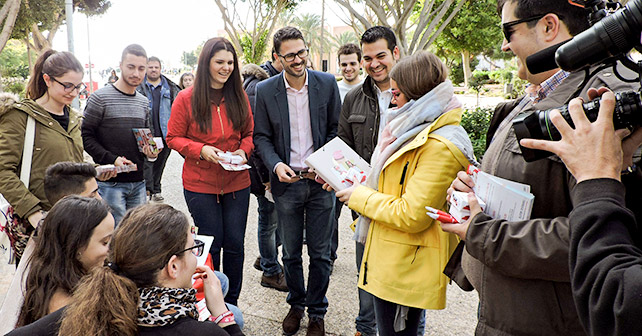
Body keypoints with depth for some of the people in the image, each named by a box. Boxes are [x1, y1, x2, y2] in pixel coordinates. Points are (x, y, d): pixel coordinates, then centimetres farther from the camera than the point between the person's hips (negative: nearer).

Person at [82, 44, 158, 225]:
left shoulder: (143, 102, 12)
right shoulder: (100, 98, -6)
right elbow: (86, 136, -7)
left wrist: (150, 150, 0)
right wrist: (111, 159, -17)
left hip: (138, 182, 6)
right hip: (110, 183, -6)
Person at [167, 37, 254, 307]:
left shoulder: (239, 97, 3)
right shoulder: (186, 99, -6)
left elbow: (249, 133, 11)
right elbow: (174, 138, -2)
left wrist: (243, 150, -9)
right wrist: (201, 150, -18)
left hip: (237, 183, 3)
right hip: (200, 184, -3)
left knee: (234, 243, 8)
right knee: (210, 244, 7)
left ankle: (231, 302, 27)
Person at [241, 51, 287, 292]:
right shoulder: (258, 86, -18)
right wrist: (267, 175, -20)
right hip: (265, 167, -8)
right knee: (270, 219, 6)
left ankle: (266, 259, 37)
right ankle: (270, 271, 23)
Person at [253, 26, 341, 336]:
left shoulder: (327, 83, -2)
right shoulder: (266, 90, -2)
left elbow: (336, 129, 3)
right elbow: (261, 136, 3)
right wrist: (275, 164, -15)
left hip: (321, 181, 0)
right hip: (287, 182, 1)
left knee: (320, 253, 9)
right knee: (291, 253, 14)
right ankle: (296, 304, 37)